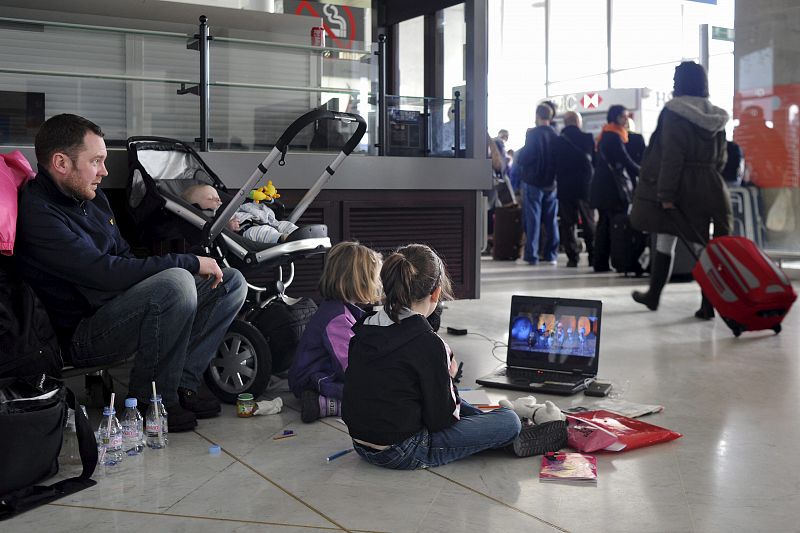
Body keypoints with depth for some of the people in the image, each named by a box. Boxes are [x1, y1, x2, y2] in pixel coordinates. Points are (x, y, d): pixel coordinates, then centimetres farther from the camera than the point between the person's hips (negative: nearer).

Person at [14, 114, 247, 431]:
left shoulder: (91, 197, 12)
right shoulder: (37, 212, -20)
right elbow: (105, 273, -28)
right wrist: (189, 263, -22)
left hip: (116, 306, 10)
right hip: (82, 332, -9)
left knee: (231, 282, 2)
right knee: (176, 283, -36)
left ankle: (183, 380, -5)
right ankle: (150, 401, -17)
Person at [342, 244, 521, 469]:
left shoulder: (365, 327, 1)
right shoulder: (427, 343, -21)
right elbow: (440, 419, -14)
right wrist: (448, 378, 2)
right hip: (401, 454, -8)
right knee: (509, 421, -1)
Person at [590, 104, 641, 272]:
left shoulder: (605, 135, 18)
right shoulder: (614, 136, -11)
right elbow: (626, 161, -15)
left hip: (602, 187, 10)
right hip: (612, 187, -10)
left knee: (605, 224, 10)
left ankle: (600, 263, 11)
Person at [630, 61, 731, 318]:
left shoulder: (674, 111, -10)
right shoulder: (715, 116, 10)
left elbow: (671, 156, -16)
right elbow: (721, 157, 13)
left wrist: (665, 193, -16)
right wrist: (709, 177, 18)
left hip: (681, 187, -5)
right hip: (710, 188, 5)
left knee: (665, 243, 7)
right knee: (702, 244, 5)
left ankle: (653, 295, 19)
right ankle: (708, 304, 2)